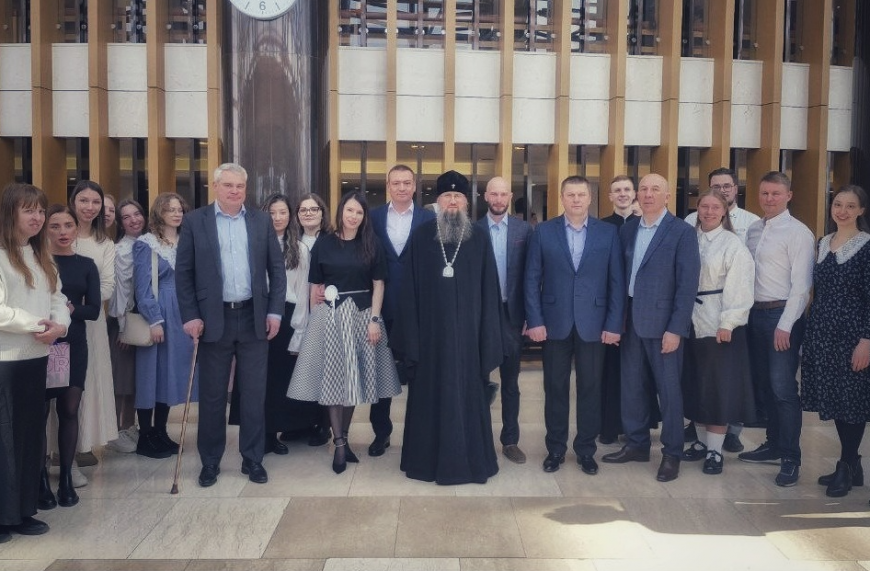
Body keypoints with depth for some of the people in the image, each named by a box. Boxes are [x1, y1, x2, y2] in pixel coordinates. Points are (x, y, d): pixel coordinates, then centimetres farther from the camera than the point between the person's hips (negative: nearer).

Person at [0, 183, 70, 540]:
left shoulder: (41, 256, 15)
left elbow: (57, 297, 10)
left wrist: (60, 324, -9)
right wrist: (37, 325, -15)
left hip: (36, 357, 8)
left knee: (31, 434, 12)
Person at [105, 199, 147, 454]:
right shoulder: (120, 250, -12)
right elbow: (120, 289, -14)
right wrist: (124, 326, -14)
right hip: (123, 321, -7)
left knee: (136, 375, 13)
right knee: (121, 376, 0)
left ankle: (130, 428, 24)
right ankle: (115, 432, 9)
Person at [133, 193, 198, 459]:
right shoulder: (146, 244, -4)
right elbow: (142, 285, -10)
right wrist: (155, 320, -16)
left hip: (181, 316, 6)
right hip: (156, 316, -5)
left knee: (172, 372, 8)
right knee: (151, 374, 0)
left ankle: (161, 433, 18)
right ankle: (145, 437, 8)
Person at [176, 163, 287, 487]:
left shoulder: (262, 221, 6)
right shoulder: (195, 221, 1)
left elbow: (277, 269, 6)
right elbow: (183, 273, 0)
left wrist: (275, 311, -2)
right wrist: (190, 316, -8)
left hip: (254, 318, 1)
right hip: (214, 319, -1)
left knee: (254, 394, 7)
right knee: (212, 395, 8)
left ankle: (253, 459, 19)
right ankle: (210, 462, 21)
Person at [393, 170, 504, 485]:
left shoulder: (480, 238, 2)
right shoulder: (420, 236, 1)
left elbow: (489, 290, 1)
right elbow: (409, 289, 0)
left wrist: (488, 336, -4)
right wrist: (410, 335, -4)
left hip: (467, 331, 0)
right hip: (430, 331, 0)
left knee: (467, 393, 7)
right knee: (431, 394, 9)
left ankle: (469, 460, 20)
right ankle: (427, 459, 22)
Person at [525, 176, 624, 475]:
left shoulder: (608, 232, 2)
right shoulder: (544, 231, 2)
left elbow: (616, 281, 1)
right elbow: (532, 279, 1)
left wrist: (614, 324, -4)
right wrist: (535, 321, -6)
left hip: (593, 324, 0)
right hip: (555, 323, 0)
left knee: (590, 389, 8)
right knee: (555, 389, 9)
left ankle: (586, 450, 22)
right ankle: (555, 449, 22)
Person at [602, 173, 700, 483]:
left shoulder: (682, 232, -8)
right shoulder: (627, 230, 9)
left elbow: (688, 284, -11)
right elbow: (621, 274, 10)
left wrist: (676, 329, -15)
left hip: (662, 322, -5)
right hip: (631, 320, 5)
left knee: (668, 389, 4)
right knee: (631, 385, 12)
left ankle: (672, 453, 18)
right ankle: (637, 444, 28)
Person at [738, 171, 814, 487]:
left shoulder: (798, 233, -9)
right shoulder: (753, 230, 11)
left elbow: (801, 285, -13)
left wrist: (785, 325, -17)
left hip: (783, 315, -7)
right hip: (756, 313, 7)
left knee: (783, 388, -6)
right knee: (764, 384, 15)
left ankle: (791, 458, 4)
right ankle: (774, 444, 29)